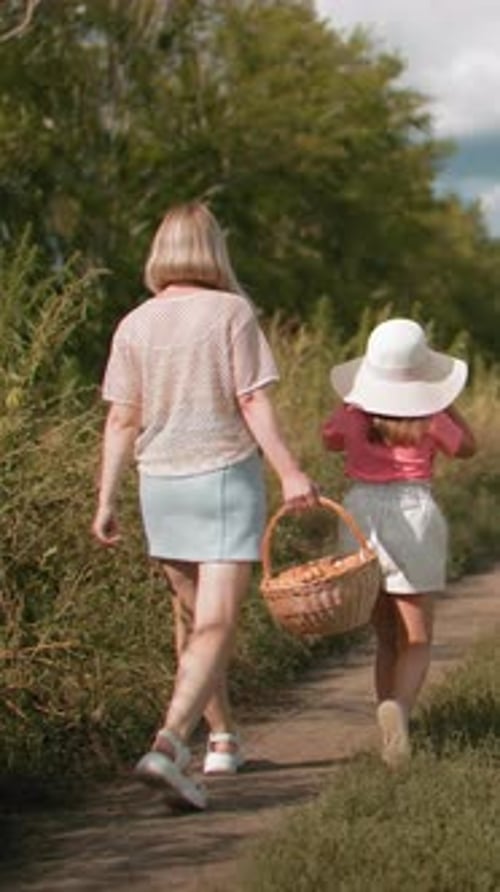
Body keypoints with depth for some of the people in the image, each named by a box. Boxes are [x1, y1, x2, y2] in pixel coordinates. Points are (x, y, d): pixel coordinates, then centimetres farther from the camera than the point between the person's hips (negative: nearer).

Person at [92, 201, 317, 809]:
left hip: (161, 484, 4)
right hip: (227, 476, -4)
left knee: (191, 615, 20)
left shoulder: (135, 325, 2)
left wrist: (105, 501, 3)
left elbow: (122, 420, 0)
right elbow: (252, 401, -13)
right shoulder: (232, 312, -7)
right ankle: (169, 743, -26)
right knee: (216, 625, -7)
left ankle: (223, 738, 33)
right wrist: (289, 472, -14)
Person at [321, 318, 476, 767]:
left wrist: (363, 401, 23)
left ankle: (392, 736, 15)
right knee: (416, 641, 3)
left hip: (361, 516, 3)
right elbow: (467, 447, 11)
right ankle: (397, 707, -26)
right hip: (414, 518, -3)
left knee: (387, 638, 17)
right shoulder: (429, 419, -10)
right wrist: (442, 403, 14)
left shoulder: (351, 414, -3)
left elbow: (330, 441, 21)